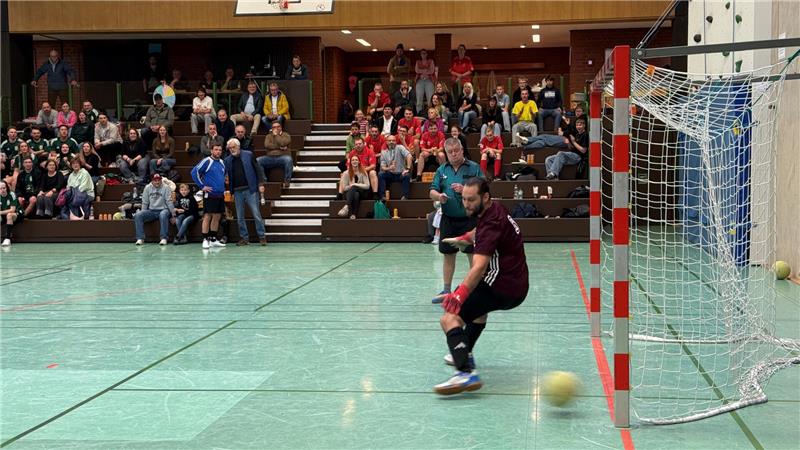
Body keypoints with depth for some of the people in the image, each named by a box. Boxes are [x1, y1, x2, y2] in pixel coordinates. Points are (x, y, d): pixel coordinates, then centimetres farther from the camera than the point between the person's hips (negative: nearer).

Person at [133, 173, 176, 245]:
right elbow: (145, 203, 12)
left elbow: (169, 202, -6)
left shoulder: (165, 188, -2)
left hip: (163, 210, -4)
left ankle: (164, 238, -37)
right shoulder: (147, 188, 8)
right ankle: (140, 238, -20)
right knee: (137, 215, -20)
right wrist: (143, 214, 7)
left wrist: (173, 215, -9)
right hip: (151, 211, 4)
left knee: (163, 215, -39)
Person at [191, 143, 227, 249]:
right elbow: (194, 172, -12)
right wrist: (202, 186, -12)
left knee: (217, 217, 10)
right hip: (210, 194, -7)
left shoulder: (222, 162, 13)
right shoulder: (207, 161, -8)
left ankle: (213, 240, 16)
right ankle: (205, 240, -4)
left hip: (220, 195, 7)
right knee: (207, 216, -6)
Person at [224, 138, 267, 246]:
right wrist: (229, 190, 0)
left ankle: (262, 236, 4)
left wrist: (260, 184, -8)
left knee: (256, 214, -4)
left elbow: (258, 169, 0)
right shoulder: (228, 160, 8)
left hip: (250, 189, -3)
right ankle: (244, 238, 15)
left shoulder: (248, 155, 1)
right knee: (240, 217, 6)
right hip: (237, 192, 3)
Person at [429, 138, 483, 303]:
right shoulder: (442, 170, 9)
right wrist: (438, 196, -15)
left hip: (469, 219, -4)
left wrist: (465, 189, -21)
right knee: (448, 255, 11)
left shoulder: (474, 168, -2)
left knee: (473, 255, -2)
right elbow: (432, 192, 7)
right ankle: (446, 291, 20)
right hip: (448, 220, 4)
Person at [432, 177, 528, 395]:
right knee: (478, 304, 40)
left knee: (450, 318, -22)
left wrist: (461, 292, -47)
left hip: (504, 289, -11)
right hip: (517, 285, 11)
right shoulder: (496, 208, 10)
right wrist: (468, 237, 38)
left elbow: (480, 266, -37)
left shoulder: (491, 222, -21)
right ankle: (464, 355, 52)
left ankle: (466, 373, -40)